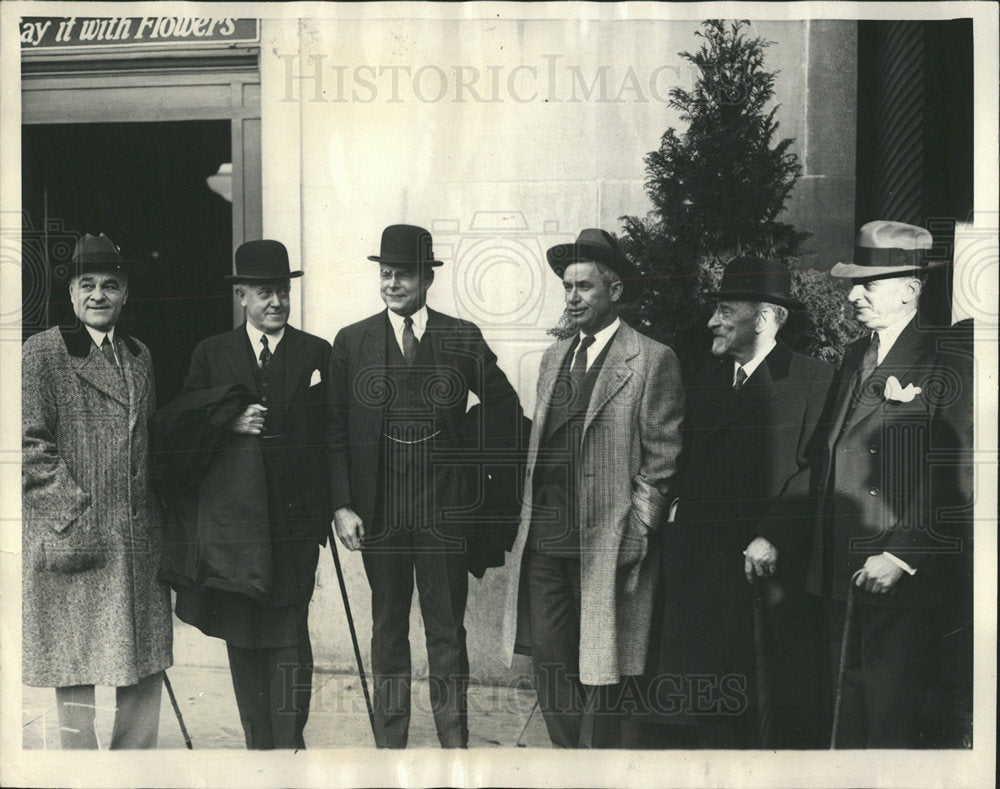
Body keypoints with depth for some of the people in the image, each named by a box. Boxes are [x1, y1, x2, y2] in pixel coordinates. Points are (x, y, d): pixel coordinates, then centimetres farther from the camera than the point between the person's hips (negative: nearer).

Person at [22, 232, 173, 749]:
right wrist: (76, 515, -14)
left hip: (139, 541, 6)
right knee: (75, 669, 2)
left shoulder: (139, 356, 15)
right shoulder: (42, 353, -3)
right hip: (73, 540, -5)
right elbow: (31, 446, -9)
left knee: (146, 666, 8)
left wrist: (157, 517, 13)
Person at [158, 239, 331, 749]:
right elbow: (179, 424, 6)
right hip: (232, 515, 2)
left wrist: (328, 504, -4)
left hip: (293, 515, -2)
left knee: (289, 636, -3)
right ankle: (258, 744, 20)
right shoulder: (211, 354, 10)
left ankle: (289, 742, 3)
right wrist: (230, 421, -10)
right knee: (241, 635, 8)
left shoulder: (316, 353, 7)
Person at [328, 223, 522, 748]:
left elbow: (505, 409, 13)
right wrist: (342, 505, -6)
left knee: (447, 630, 7)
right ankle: (389, 742, 20)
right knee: (388, 628, 11)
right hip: (379, 512, 1)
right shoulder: (351, 343, 4)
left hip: (447, 510, 0)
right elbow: (334, 431, 2)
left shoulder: (463, 339, 3)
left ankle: (454, 741, 17)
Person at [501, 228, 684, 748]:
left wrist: (636, 530, -11)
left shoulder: (652, 360, -4)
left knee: (599, 666, 2)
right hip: (545, 539, 6)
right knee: (548, 660, 8)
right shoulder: (554, 357, 17)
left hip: (607, 543, -6)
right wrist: (529, 517, 11)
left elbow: (662, 456, -6)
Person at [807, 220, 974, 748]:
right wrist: (822, 554, 11)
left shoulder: (949, 367, -8)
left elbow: (957, 483, -13)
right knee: (846, 713, 14)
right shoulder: (854, 359, 14)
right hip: (839, 576, 7)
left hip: (902, 582, -7)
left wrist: (902, 556, -16)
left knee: (892, 723, 1)